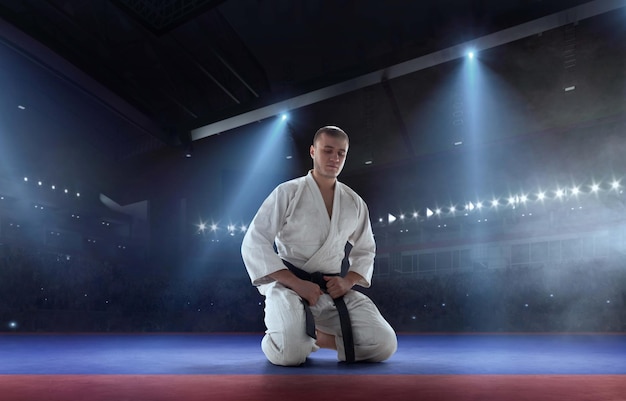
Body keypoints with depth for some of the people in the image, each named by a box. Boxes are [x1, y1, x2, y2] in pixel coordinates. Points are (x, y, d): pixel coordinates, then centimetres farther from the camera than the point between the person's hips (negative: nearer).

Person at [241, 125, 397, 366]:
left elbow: (365, 250, 18)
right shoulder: (287, 192, -7)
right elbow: (254, 244, -11)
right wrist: (296, 284, -20)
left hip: (332, 289, 4)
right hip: (288, 284, -4)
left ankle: (319, 337, 11)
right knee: (290, 352, -32)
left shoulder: (354, 203, 7)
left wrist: (348, 281, -4)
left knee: (384, 344, -12)